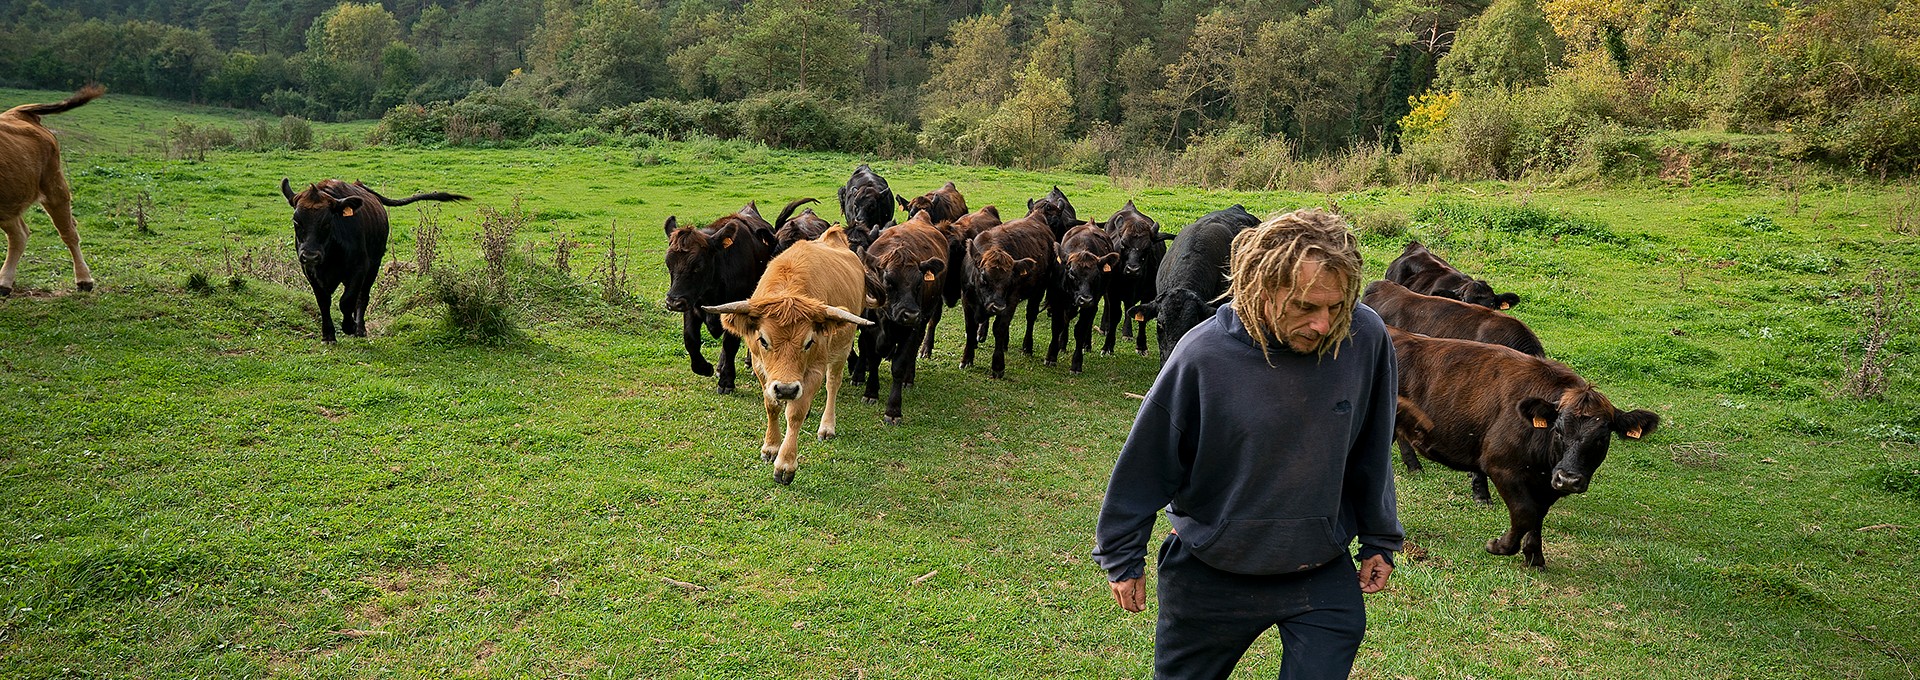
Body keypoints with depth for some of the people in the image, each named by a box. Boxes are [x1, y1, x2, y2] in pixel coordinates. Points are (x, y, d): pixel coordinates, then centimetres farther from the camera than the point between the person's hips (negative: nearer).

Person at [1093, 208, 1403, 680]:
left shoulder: (1366, 337, -15)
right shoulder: (1203, 354, -23)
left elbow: (1371, 451, 1)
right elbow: (1146, 462, -10)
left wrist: (1380, 540, 11)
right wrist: (1122, 559, 0)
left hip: (1325, 573, 1)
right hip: (1210, 574, -1)